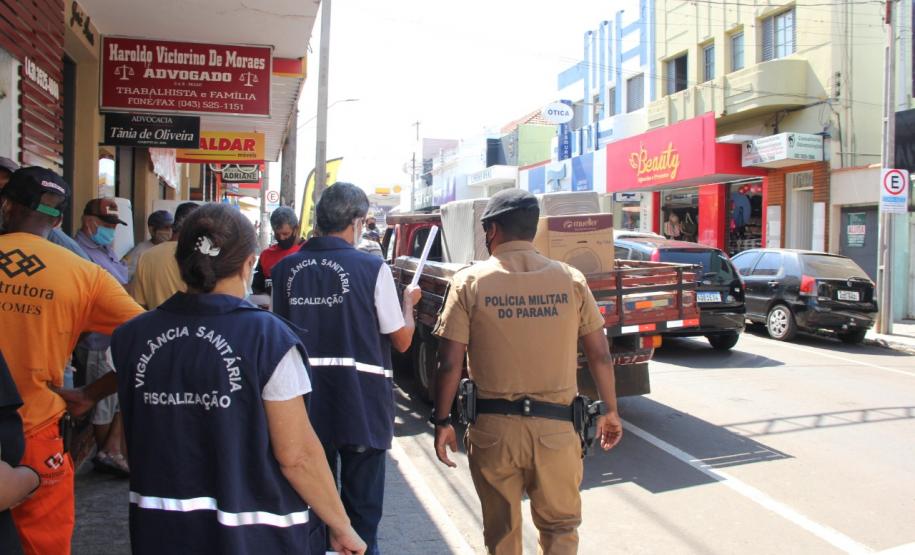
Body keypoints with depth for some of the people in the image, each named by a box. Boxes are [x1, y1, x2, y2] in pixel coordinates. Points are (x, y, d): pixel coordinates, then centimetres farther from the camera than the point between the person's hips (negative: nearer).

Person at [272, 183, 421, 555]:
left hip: (306, 404, 4)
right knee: (362, 509, 12)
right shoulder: (372, 269, -14)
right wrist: (408, 302, 10)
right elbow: (401, 340, -8)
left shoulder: (286, 269, -2)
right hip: (361, 407, -4)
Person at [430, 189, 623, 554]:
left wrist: (442, 421, 5)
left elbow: (450, 363, -7)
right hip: (556, 428, 1)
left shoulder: (470, 282, -5)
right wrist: (610, 411, 16)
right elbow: (600, 354, 3)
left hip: (493, 428, 0)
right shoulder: (570, 280, -1)